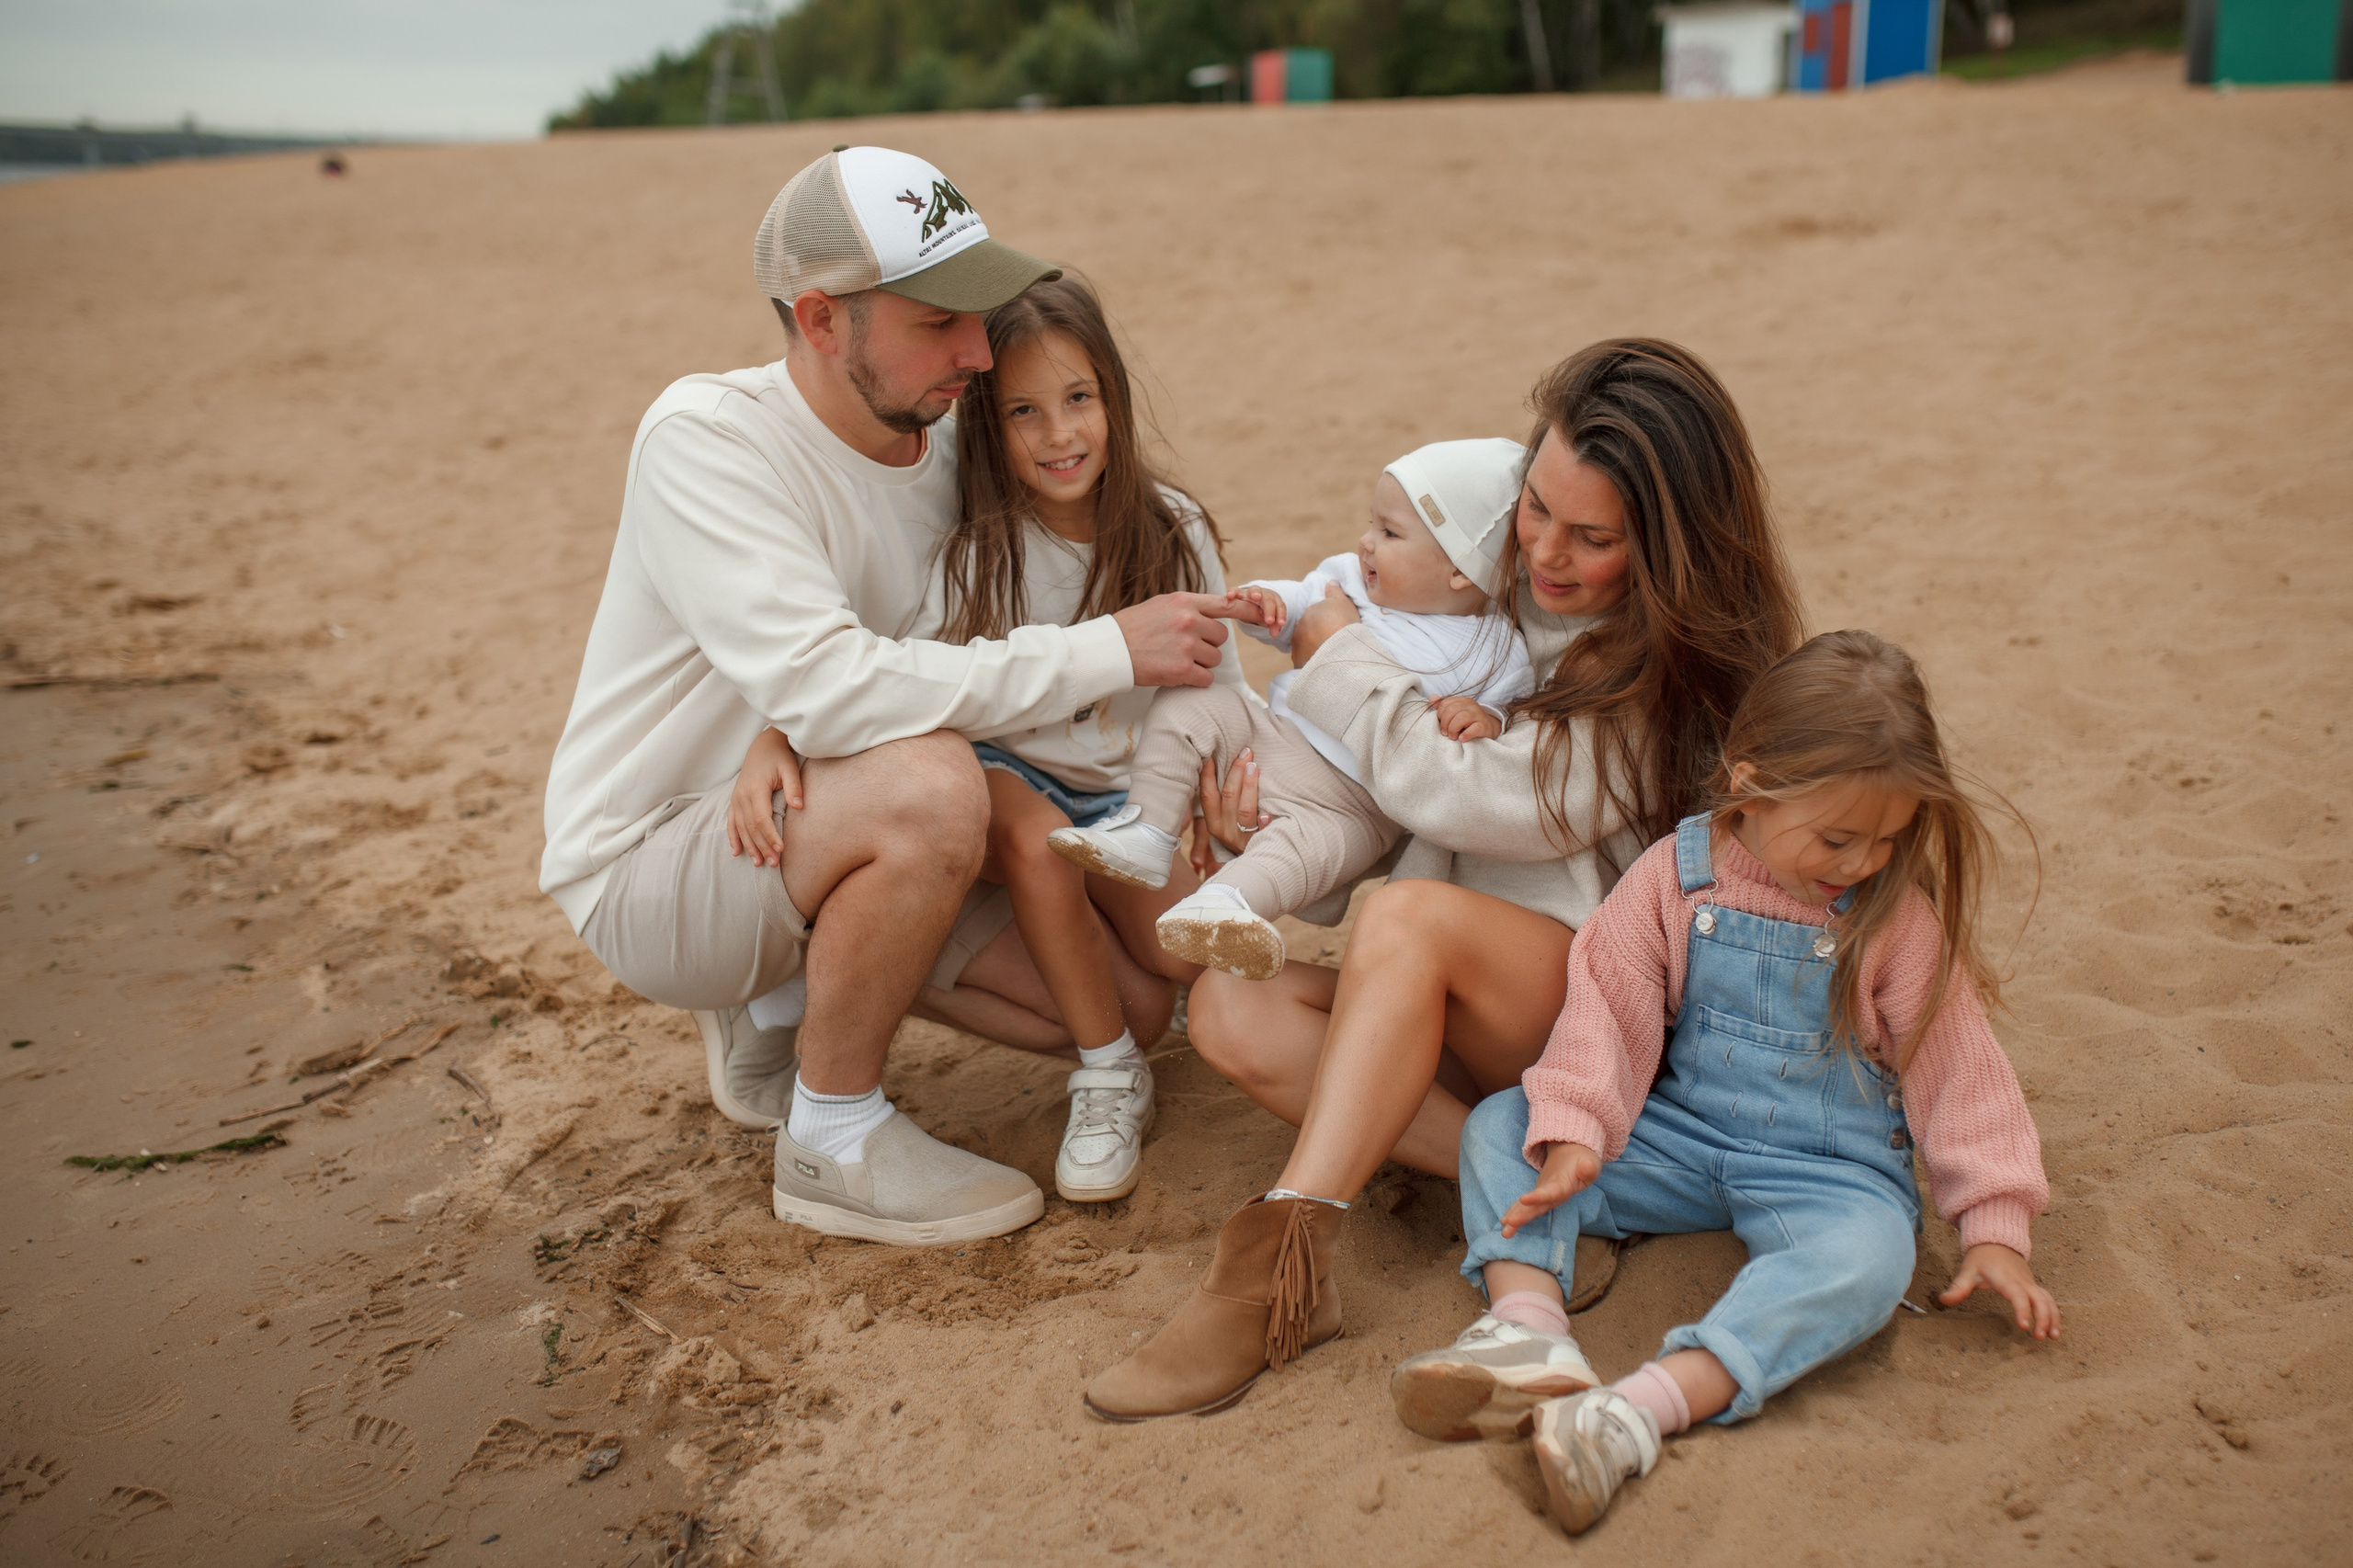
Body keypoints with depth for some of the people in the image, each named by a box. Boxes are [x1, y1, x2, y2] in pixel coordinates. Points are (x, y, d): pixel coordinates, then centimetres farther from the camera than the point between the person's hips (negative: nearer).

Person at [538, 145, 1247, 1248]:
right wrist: (1110, 652, -31)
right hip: (648, 866, -7)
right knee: (927, 786, -36)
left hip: (812, 850, 7)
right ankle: (832, 1139, -11)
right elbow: (827, 686, -36)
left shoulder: (944, 446, -2)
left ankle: (781, 1010, 19)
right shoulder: (704, 439, -23)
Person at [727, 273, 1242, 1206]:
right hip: (1002, 776, -2)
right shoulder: (972, 543, -14)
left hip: (1120, 791, 2)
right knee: (1039, 840, -36)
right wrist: (775, 737, -37)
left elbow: (1217, 692, -2)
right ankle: (1108, 1081, -15)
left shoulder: (1171, 532, -7)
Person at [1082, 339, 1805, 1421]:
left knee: (1409, 916, -35)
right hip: (1466, 1005, 8)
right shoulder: (1507, 592, 6)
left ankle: (1281, 1270, -39)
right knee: (1229, 1007, -16)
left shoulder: (1682, 674, -15)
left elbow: (1457, 792, -20)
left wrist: (1336, 653, -6)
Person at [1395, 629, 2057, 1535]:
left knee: (1867, 1255, -37)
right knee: (1500, 1125, -12)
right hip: (1681, 1136, 3)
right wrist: (1575, 1134, -20)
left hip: (1829, 1166, -2)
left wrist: (1993, 1223, -7)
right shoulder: (1676, 874, -6)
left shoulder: (1899, 912, -7)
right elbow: (1608, 1004, -7)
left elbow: (1955, 1062, -4)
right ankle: (1529, 1330, -34)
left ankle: (1645, 1409, -50)